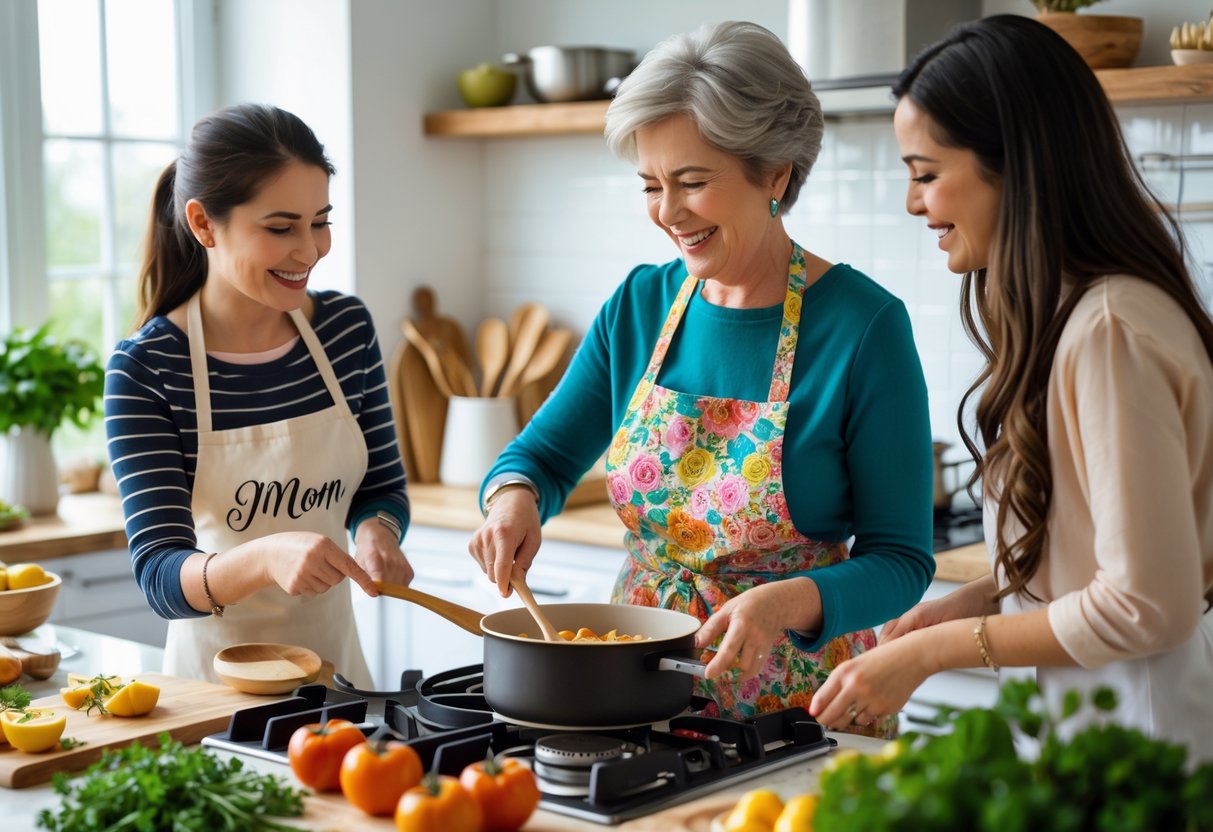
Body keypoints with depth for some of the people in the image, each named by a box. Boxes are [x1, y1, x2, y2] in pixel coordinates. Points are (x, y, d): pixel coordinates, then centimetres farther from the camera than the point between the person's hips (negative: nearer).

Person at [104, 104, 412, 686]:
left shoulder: (345, 327, 0)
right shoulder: (145, 368, -12)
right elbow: (159, 579, -16)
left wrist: (376, 530, -11)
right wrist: (265, 556, -34)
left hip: (337, 663, 3)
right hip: (214, 677, -3)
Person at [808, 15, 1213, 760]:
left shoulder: (1108, 332, -21)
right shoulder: (1063, 313, 9)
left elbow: (1149, 605, -22)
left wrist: (933, 650, -17)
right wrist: (977, 598, 4)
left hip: (1136, 731, -9)